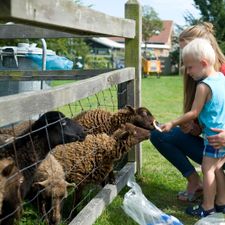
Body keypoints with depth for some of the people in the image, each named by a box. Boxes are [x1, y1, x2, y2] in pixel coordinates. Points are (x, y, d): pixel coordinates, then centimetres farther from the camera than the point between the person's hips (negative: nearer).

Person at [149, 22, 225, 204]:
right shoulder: (196, 78, 0)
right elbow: (197, 128, 1)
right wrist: (190, 127, -22)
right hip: (207, 140, 6)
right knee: (158, 134, -6)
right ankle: (194, 181, -1)